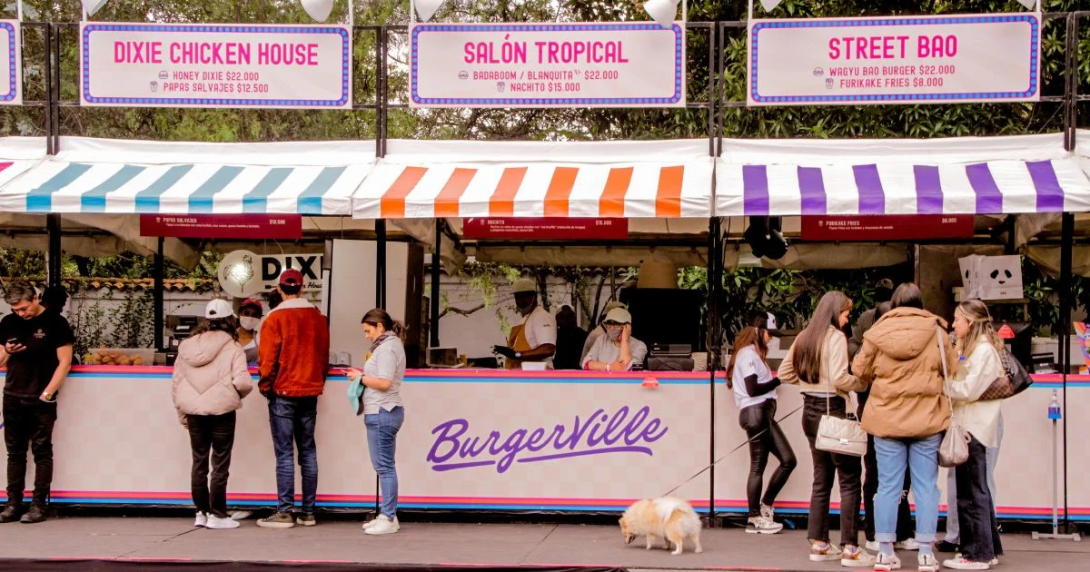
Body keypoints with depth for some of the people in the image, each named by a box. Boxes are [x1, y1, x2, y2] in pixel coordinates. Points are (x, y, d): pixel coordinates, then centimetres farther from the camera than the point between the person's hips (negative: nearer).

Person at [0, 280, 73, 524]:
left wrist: (47, 394, -12)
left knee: (42, 452, -2)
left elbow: (64, 362, -7)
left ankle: (39, 505, 2)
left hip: (42, 400, -5)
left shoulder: (55, 322, -5)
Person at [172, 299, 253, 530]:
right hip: (221, 411, -4)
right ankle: (217, 515, 7)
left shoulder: (187, 346, 5)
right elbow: (242, 381, -20)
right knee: (220, 464, 4)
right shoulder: (232, 348, -9)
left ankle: (201, 512, 19)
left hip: (194, 411, 4)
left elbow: (176, 382, 7)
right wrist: (241, 393, 3)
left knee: (199, 463, 13)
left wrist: (182, 412, 16)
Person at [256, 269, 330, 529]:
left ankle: (284, 512, -3)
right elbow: (324, 355, 9)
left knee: (284, 453, -3)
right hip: (310, 392, 5)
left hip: (283, 393, -5)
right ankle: (308, 512, 11)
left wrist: (265, 386, 3)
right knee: (308, 451, 9)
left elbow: (268, 358, -11)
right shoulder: (318, 318, 5)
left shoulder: (275, 319, -10)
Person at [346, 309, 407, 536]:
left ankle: (389, 518, -5)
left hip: (381, 413, -11)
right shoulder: (392, 344, 19)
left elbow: (384, 383, -21)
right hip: (385, 412, 11)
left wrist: (361, 377, -9)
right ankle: (386, 515, 17)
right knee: (384, 466, 13)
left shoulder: (387, 348, -12)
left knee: (384, 466, -7)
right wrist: (363, 373, 8)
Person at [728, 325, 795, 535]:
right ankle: (755, 519, 1)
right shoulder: (748, 353, -7)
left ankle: (765, 507, 13)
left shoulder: (753, 354, 24)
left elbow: (759, 385, 14)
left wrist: (776, 382, 1)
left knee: (788, 460, 4)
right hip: (755, 413, -10)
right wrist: (779, 380, -7)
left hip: (764, 413, 10)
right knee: (758, 466, -6)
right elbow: (752, 389, -16)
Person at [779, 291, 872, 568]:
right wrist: (861, 381, -7)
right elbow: (838, 378, -22)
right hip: (831, 410, -8)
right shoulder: (835, 337, -12)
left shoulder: (804, 337, 12)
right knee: (850, 480, -3)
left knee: (822, 479, 14)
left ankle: (819, 544, 18)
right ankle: (850, 549, -5)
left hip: (810, 410, 8)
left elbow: (784, 373, 17)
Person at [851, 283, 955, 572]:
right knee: (926, 486, 5)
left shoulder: (876, 334, -2)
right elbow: (952, 372, 5)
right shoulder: (936, 333, -3)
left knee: (888, 486, 6)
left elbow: (860, 372, 5)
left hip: (886, 420, 1)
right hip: (927, 420, -1)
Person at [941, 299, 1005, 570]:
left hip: (974, 428, -10)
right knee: (976, 491, 15)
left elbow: (969, 390, -19)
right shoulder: (969, 347, 18)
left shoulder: (984, 350, -13)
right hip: (968, 426, 10)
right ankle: (989, 548, 22)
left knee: (972, 494, -5)